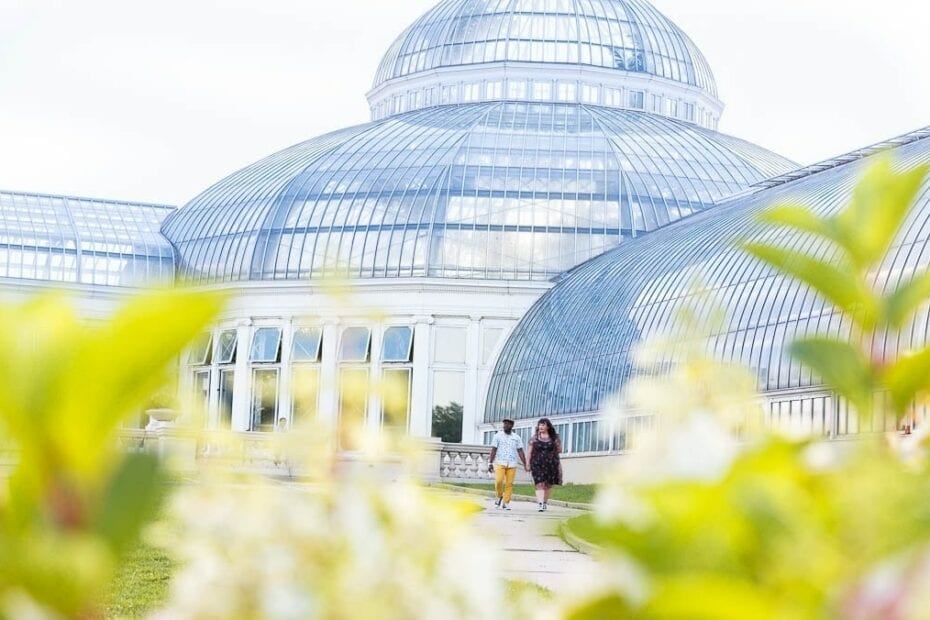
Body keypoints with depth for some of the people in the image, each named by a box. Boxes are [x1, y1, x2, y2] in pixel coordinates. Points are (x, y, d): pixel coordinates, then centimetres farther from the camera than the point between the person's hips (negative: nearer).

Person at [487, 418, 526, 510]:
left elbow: (520, 451, 7)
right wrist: (490, 463, -5)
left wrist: (525, 464, 0)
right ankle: (499, 496, 8)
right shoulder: (498, 436, 6)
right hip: (499, 463, -2)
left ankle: (506, 503, 2)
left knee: (509, 484, -4)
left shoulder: (516, 437, 10)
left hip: (512, 464, 2)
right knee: (499, 481, -17)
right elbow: (493, 450, 2)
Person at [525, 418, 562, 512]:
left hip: (551, 464, 1)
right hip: (538, 464, -1)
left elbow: (559, 450, 15)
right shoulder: (534, 438, 6)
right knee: (540, 484, -13)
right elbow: (529, 452, 7)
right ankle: (540, 504, -20)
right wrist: (527, 464, 2)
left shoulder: (554, 438, 7)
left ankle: (545, 502, 26)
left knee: (548, 485, 8)